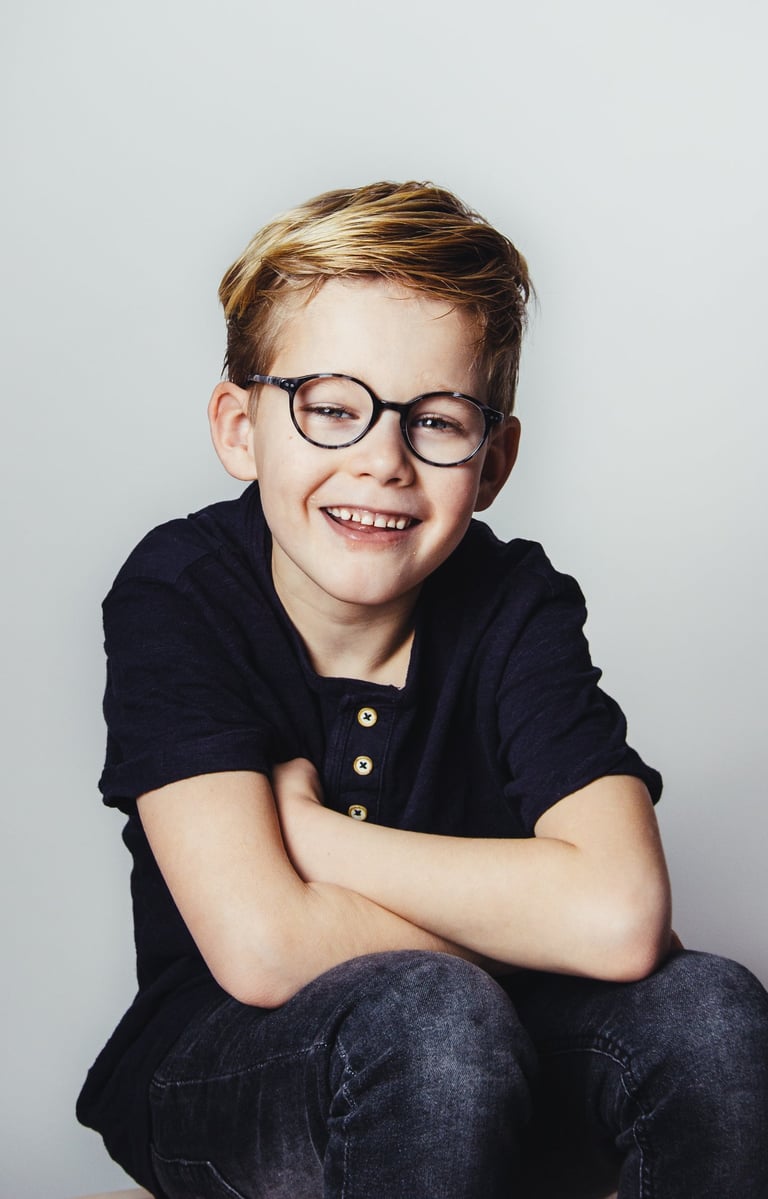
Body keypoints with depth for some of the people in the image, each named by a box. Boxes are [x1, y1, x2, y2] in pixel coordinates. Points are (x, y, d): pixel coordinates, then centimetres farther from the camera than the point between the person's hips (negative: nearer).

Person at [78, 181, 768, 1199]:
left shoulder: (518, 608, -11)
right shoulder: (176, 596, -15)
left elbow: (621, 915, -28)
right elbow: (260, 946, -28)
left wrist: (305, 826, -22)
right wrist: (522, 915, -18)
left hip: (477, 1076, 3)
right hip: (215, 1075, -2)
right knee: (422, 1011, -35)